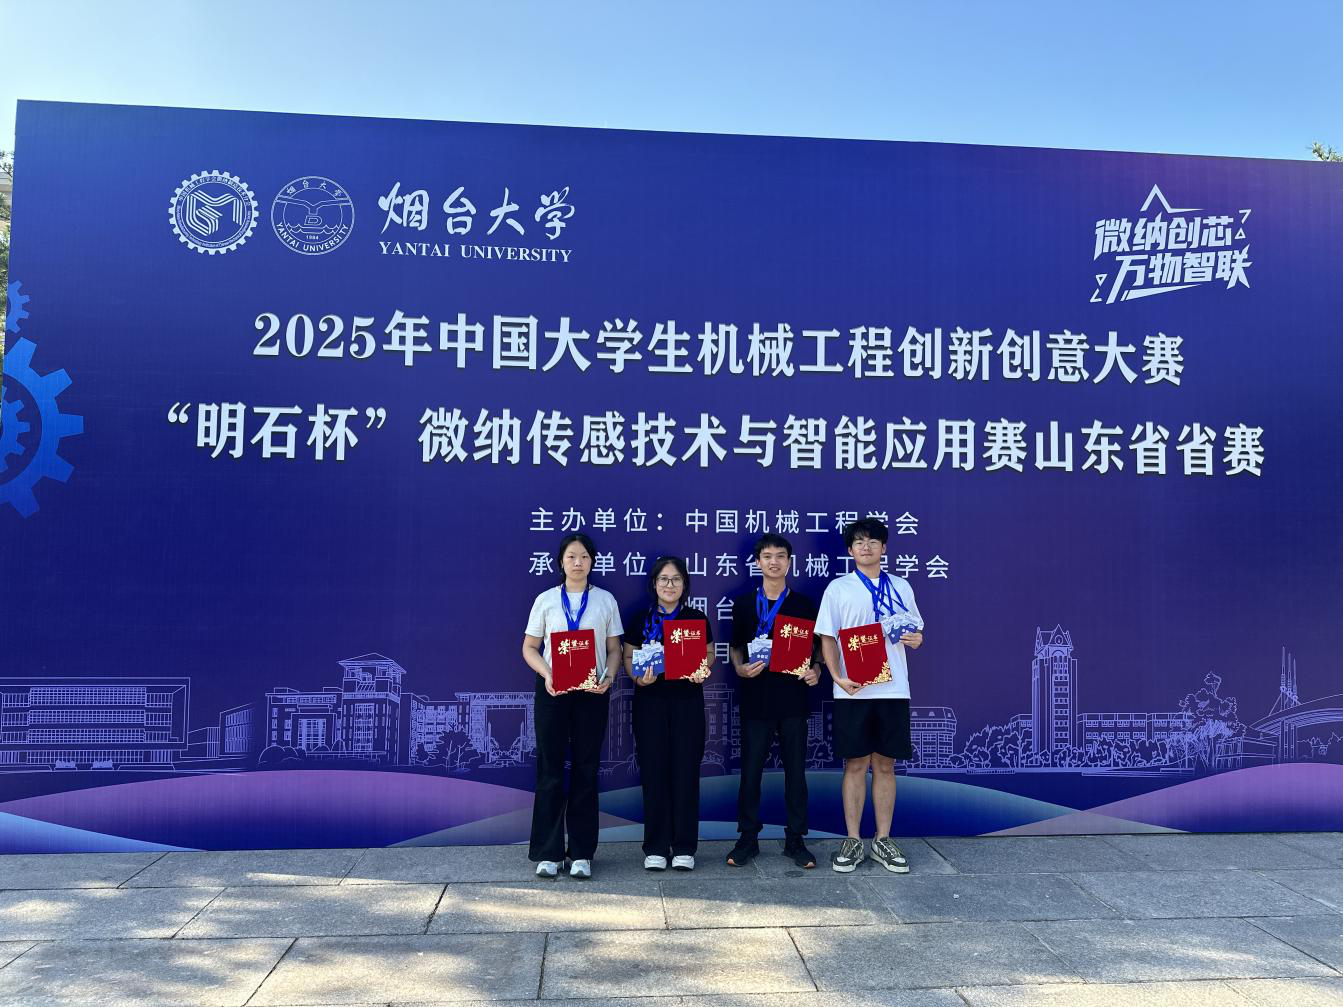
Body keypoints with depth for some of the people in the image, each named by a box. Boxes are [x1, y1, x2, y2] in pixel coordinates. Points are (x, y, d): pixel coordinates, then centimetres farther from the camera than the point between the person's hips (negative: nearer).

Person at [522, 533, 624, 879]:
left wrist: (609, 676, -11)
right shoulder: (546, 600, 6)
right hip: (552, 691, 0)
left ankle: (581, 853, 13)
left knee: (586, 769, 5)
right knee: (550, 769, 1)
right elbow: (529, 647, 5)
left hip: (592, 692, 1)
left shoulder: (605, 600, 7)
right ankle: (548, 852, 10)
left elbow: (614, 648, 7)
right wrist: (547, 675, -13)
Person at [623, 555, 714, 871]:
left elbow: (708, 656, 7)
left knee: (686, 771, 0)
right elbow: (629, 658, 6)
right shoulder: (640, 620, 8)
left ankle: (684, 847, 9)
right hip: (650, 702, 0)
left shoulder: (697, 619, 7)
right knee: (653, 772, 1)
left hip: (688, 702, 0)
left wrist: (702, 670, -15)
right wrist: (638, 676, -14)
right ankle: (655, 847, 10)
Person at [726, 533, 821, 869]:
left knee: (795, 770, 5)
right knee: (750, 770, 3)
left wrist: (815, 670, -7)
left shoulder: (804, 604, 6)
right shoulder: (743, 603, 7)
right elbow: (736, 646, 12)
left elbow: (815, 646, 12)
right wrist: (740, 668, -7)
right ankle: (748, 839, 15)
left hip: (792, 697, 0)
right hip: (755, 697, 0)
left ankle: (795, 839, 16)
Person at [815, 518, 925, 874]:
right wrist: (838, 677, -14)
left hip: (892, 688, 2)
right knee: (855, 764, 2)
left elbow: (914, 630, 18)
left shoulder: (901, 587, 11)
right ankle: (852, 842, 12)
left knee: (885, 764, 7)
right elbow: (827, 638, 0)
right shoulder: (838, 588, 3)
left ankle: (883, 840, 17)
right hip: (853, 690, -2)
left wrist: (915, 639, -6)